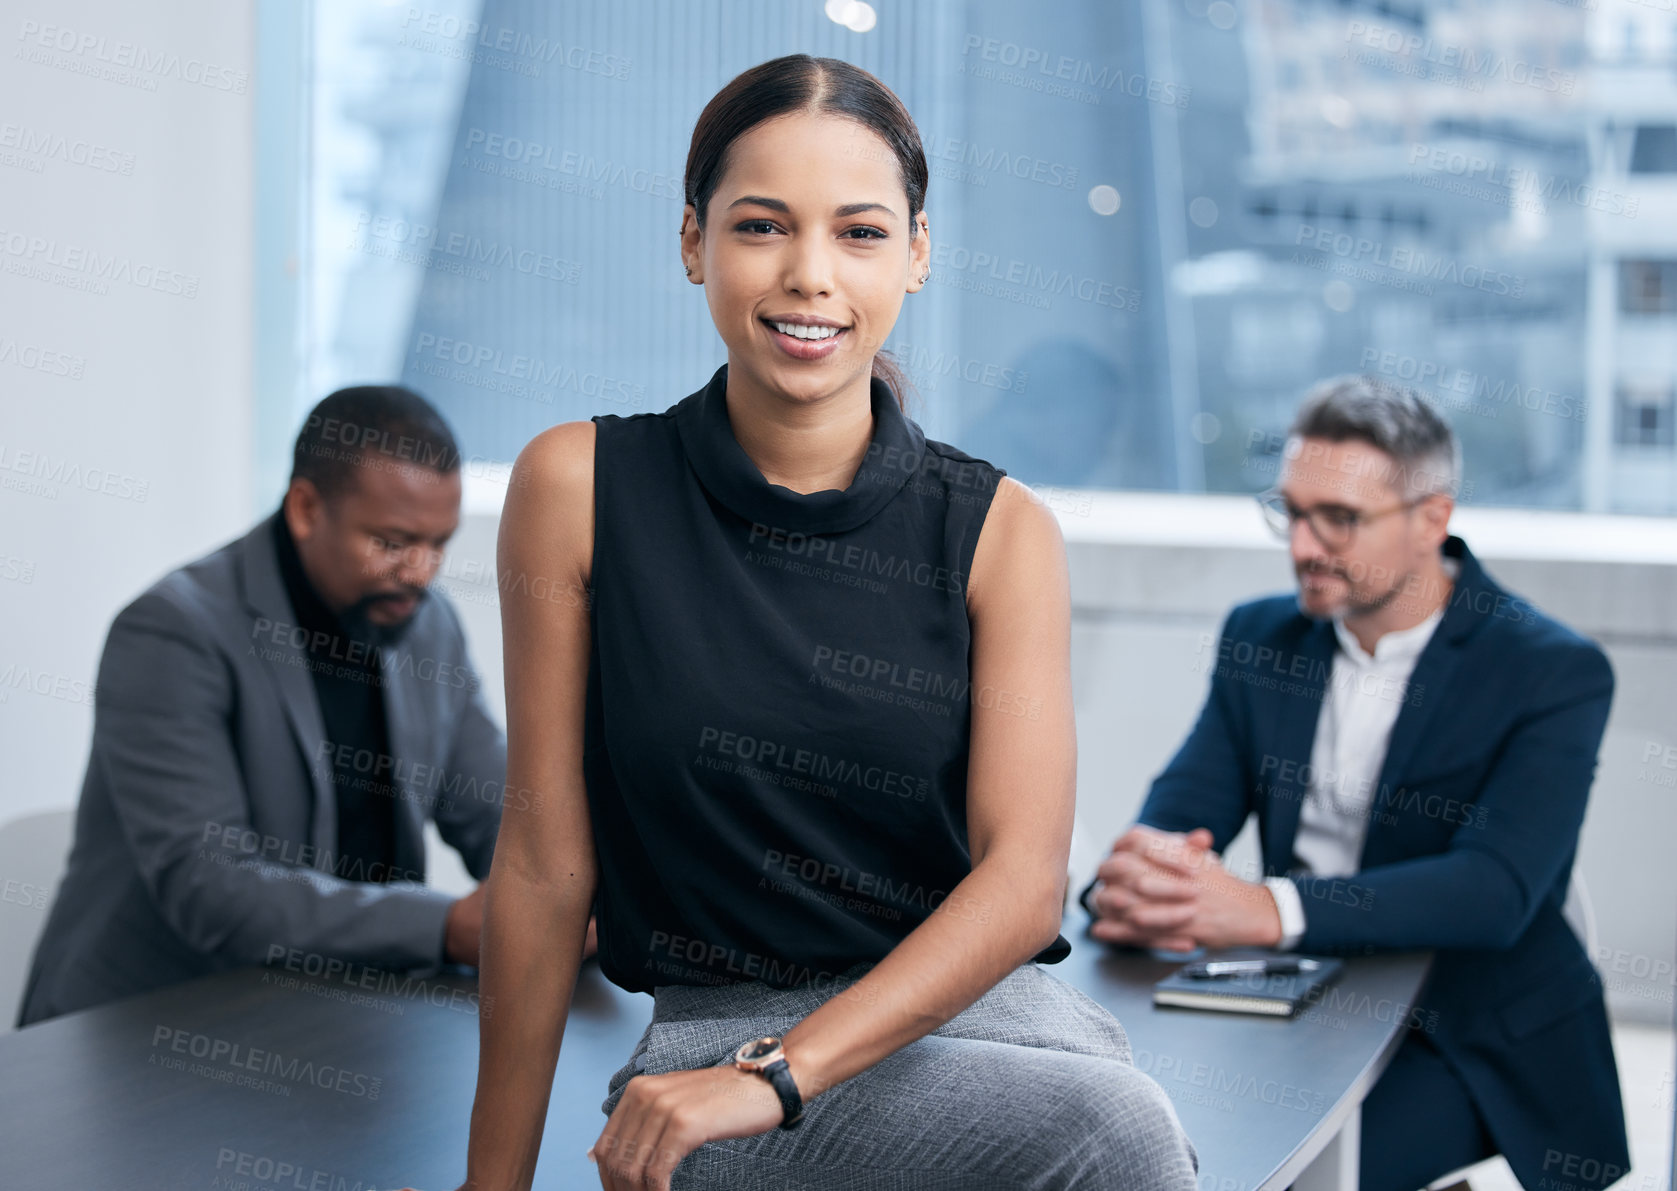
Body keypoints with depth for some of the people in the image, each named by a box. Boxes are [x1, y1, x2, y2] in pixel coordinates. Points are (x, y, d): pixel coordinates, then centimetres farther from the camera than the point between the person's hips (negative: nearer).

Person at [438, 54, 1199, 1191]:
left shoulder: (997, 530, 2)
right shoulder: (580, 485, -1)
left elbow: (1025, 877, -7)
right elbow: (547, 859, 1)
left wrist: (773, 1077, -20)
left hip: (982, 1004, 3)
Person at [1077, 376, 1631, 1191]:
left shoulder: (1554, 672, -10)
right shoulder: (1261, 637, 8)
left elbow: (1496, 890, -24)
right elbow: (1177, 814, -2)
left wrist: (1269, 910, -37)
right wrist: (1131, 884, -29)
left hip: (1467, 1041, -4)